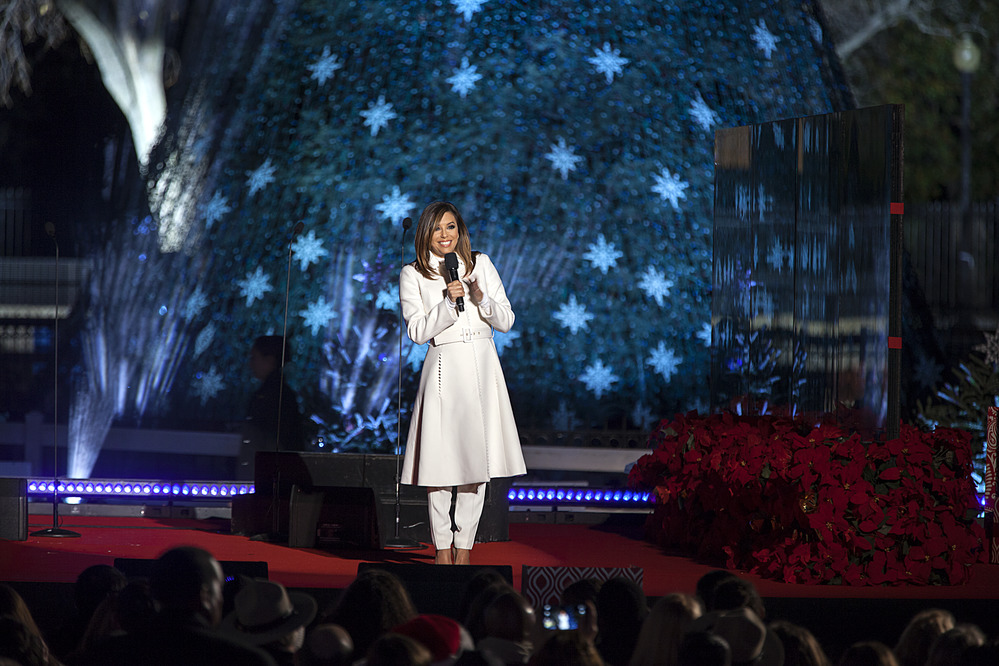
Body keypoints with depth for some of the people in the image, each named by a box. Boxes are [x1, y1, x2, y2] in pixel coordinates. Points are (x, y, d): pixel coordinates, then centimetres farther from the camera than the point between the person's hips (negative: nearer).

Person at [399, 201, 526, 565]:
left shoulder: (481, 264, 10)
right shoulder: (412, 275, 4)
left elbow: (506, 321, 8)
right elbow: (417, 331, -4)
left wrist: (479, 297, -10)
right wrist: (449, 301, -15)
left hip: (482, 367, 3)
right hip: (444, 367, -3)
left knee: (477, 460, 2)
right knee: (441, 460, -5)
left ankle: (464, 548, 10)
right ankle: (442, 549, 5)